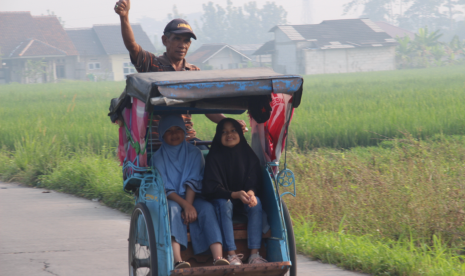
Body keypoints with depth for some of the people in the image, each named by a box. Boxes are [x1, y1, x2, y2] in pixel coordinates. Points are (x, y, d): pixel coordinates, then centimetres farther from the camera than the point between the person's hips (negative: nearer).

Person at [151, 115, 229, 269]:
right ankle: (177, 261, -55)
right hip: (169, 200, -2)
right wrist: (185, 205, -23)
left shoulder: (194, 153, 10)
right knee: (173, 208, -37)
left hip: (191, 199, 2)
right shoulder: (158, 157, 4)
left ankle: (218, 258, -48)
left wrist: (189, 206, -19)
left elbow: (193, 182, -2)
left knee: (207, 207, -31)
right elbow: (165, 189, -7)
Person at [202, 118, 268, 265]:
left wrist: (251, 193, -29)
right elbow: (212, 187, -17)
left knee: (256, 202, -28)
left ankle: (254, 254, -33)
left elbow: (255, 182, -4)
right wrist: (235, 194, -33)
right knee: (224, 203, -35)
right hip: (221, 199, -3)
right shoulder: (214, 157, -10)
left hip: (243, 203, 3)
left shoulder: (248, 155, -1)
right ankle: (231, 255, -38)